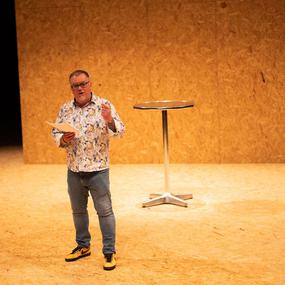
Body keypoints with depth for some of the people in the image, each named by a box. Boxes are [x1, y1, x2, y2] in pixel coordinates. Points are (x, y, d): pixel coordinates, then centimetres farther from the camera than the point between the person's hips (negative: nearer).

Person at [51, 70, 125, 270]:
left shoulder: (104, 105, -7)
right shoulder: (65, 109, 4)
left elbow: (120, 131, -13)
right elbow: (55, 133, 9)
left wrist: (109, 121, -34)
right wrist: (63, 139, -13)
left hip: (97, 169, -4)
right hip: (74, 170, 5)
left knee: (105, 211, 0)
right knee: (78, 210, 17)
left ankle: (110, 252, 9)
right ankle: (83, 246, 33)